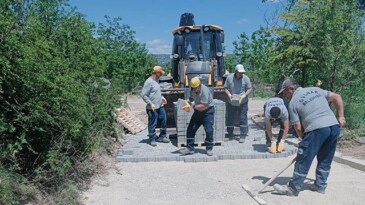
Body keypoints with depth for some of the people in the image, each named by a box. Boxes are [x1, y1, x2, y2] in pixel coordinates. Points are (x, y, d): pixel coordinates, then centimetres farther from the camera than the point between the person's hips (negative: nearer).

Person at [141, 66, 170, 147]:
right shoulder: (149, 82, -18)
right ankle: (152, 139, 18)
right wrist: (151, 104, -21)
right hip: (153, 108, -9)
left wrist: (162, 97, 16)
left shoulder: (156, 80, 9)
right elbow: (143, 95, -19)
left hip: (160, 106, 9)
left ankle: (162, 137, 28)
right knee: (152, 124, 3)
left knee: (164, 121, 13)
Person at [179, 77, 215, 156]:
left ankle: (209, 149, 11)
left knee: (209, 131, -8)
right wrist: (187, 101, -8)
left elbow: (204, 106, -29)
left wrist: (192, 106, -29)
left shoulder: (204, 90, -26)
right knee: (190, 129, 1)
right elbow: (191, 97, 13)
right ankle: (189, 148, 9)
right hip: (198, 111, 7)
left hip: (208, 111, -7)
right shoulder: (193, 89, -5)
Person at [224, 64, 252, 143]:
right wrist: (229, 94, -16)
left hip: (243, 103, -1)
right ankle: (230, 135, 27)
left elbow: (249, 89, -2)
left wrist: (244, 96, -17)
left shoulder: (245, 78, -6)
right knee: (230, 118, 10)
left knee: (243, 119, 0)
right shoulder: (229, 77, -4)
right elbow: (225, 88, 3)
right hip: (231, 102, 1)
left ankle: (243, 136, 9)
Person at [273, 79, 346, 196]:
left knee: (303, 161, 1)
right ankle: (320, 186, 29)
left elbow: (298, 128, 0)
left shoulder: (293, 102, 2)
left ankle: (293, 189, 9)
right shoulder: (316, 89, 19)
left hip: (316, 129, -7)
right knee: (325, 160, 19)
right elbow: (337, 98, 18)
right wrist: (340, 117, 20)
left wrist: (305, 139, 14)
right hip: (334, 126, 7)